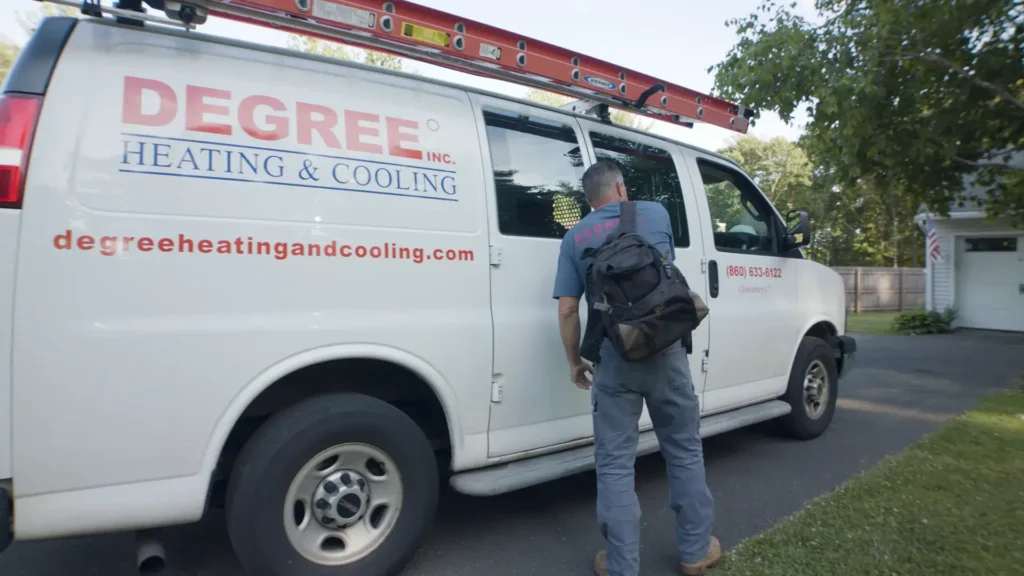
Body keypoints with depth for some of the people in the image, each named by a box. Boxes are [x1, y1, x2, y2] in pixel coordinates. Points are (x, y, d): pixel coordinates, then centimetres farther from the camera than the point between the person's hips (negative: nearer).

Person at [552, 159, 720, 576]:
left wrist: (575, 362, 12)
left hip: (614, 360, -1)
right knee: (685, 451, 18)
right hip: (666, 352, 2)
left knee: (615, 464, 7)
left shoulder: (576, 238, 5)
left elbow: (567, 311, -1)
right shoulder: (656, 215, 9)